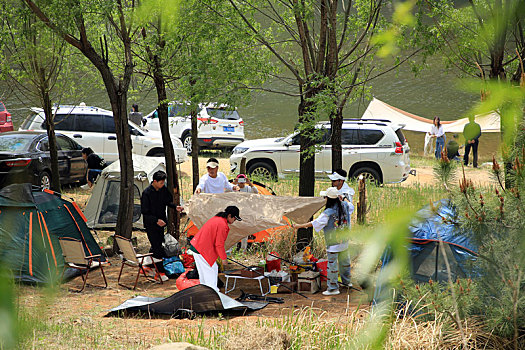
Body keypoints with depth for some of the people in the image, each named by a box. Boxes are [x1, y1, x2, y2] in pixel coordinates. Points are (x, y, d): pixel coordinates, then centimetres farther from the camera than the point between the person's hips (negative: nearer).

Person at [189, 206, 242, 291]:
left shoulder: (217, 219, 12)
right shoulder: (222, 225, -20)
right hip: (202, 250, -10)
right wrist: (224, 258, -7)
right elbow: (219, 244, -18)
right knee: (211, 271, -4)